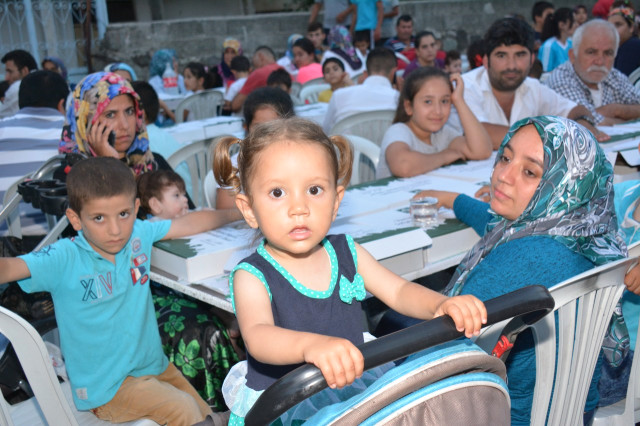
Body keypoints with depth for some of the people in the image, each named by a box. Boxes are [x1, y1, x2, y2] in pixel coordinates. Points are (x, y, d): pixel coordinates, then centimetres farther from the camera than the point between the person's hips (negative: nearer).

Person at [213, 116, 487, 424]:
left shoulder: (347, 254, 2)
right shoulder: (253, 277, -15)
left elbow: (399, 291, 5)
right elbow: (258, 335, -32)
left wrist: (442, 305, -17)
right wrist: (311, 344, -53)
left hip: (351, 394, 7)